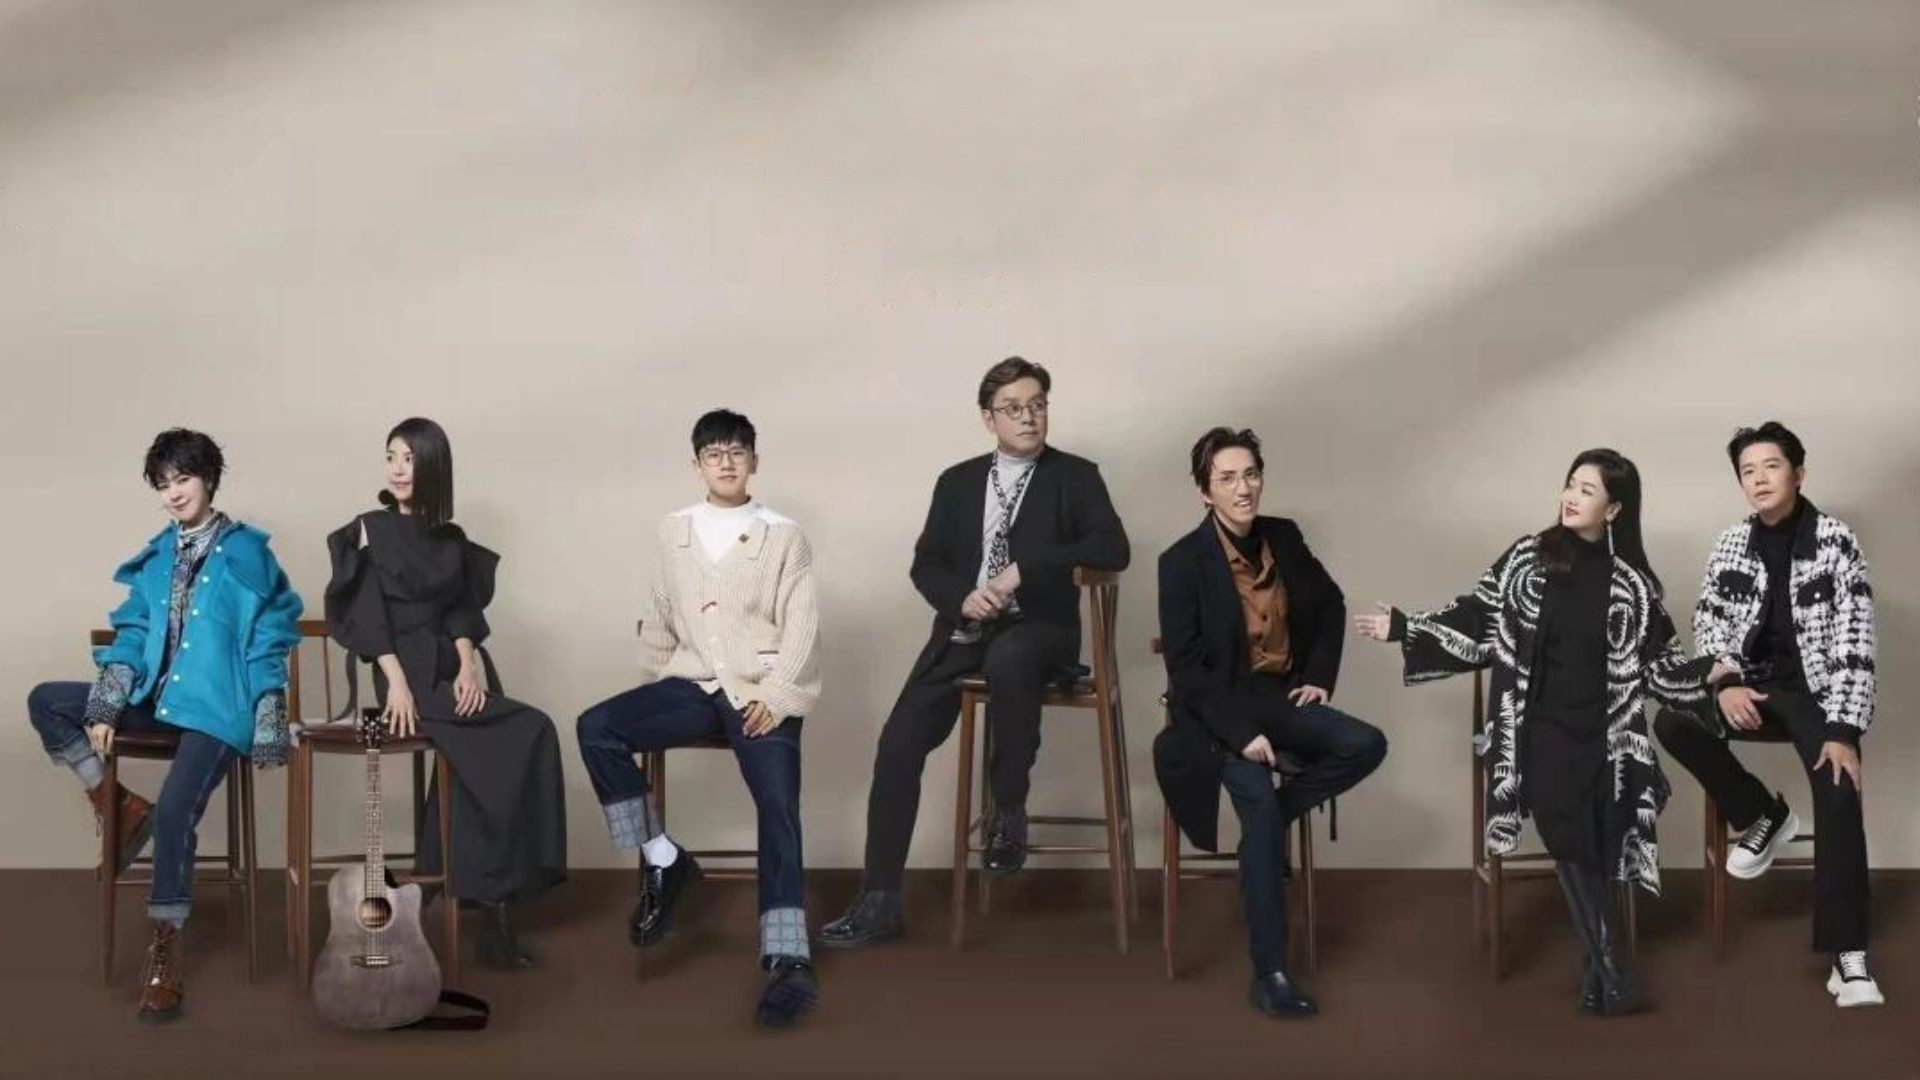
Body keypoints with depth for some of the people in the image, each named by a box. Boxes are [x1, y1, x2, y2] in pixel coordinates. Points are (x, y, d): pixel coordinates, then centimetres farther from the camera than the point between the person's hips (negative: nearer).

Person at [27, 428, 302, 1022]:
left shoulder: (247, 553, -2)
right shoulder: (156, 557, 14)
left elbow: (269, 640, -4)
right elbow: (132, 634, 12)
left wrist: (267, 726, -10)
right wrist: (105, 708, -2)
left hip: (216, 705, -7)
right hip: (158, 696, 7)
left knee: (175, 809, -27)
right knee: (45, 702, -6)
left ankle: (166, 950, -18)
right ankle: (120, 806, 1)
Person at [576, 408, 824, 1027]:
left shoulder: (784, 536, 6)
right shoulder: (673, 533, 17)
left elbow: (801, 628, -2)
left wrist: (775, 697, -15)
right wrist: (650, 688, 11)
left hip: (761, 692, -4)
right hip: (693, 686, 4)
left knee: (778, 805, -25)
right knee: (596, 729, -21)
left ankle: (787, 961, -32)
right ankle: (662, 862, -9)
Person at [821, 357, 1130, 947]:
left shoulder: (1074, 476, 3)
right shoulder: (958, 482, 15)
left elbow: (1113, 548, -12)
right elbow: (925, 564, 11)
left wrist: (1025, 568, -20)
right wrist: (962, 598, -11)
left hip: (1038, 628, -4)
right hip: (962, 632, 4)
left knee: (1007, 658, -41)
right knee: (899, 743, -14)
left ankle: (1008, 809, -20)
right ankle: (879, 903, -7)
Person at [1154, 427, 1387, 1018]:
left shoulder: (1284, 537, 3)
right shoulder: (1182, 561, -13)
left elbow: (1330, 605, 20)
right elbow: (1185, 667, -15)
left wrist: (1319, 676, 7)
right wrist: (1241, 731, -23)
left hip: (1279, 696, 6)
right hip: (1218, 709, -6)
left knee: (1366, 746, -20)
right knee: (1258, 797, -30)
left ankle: (1266, 823, 1)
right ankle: (1269, 973, -28)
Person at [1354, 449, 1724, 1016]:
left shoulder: (1631, 581, 5)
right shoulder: (1528, 557, 5)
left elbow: (1657, 660, 8)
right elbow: (1478, 618, 7)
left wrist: (1708, 672, -7)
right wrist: (1402, 628, 1)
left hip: (1605, 733, 1)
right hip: (1540, 727, -1)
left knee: (1600, 837, -15)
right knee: (1568, 830, -21)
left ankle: (1598, 962, 1)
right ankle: (1610, 969, -18)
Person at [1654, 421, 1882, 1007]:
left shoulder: (1836, 542, -9)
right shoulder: (1731, 543, 4)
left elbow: (1854, 641, -13)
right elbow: (1708, 620, 8)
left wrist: (1843, 730, -22)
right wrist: (1726, 683, -13)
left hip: (1814, 687, -4)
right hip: (1752, 682, 4)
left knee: (1839, 796, -24)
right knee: (1671, 722, -22)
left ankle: (1847, 956, -24)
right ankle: (1763, 816, 0)